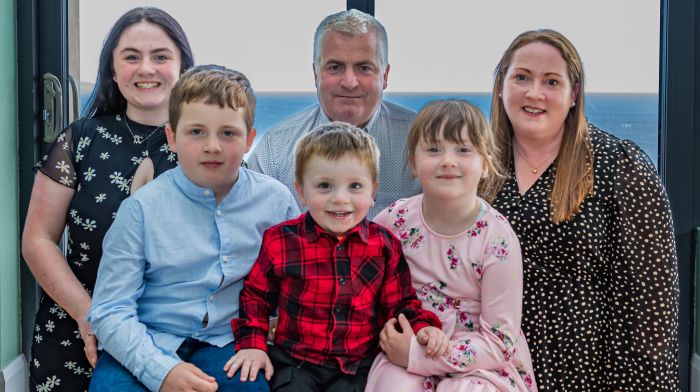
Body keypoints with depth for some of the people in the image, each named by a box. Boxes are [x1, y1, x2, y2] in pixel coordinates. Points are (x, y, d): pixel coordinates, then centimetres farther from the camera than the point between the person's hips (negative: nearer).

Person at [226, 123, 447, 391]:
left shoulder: (384, 245, 0)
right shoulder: (280, 241, -3)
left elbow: (399, 302, 10)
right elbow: (255, 295, 10)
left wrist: (421, 326, -8)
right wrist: (252, 344, 0)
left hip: (359, 366, 1)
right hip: (295, 363, 0)